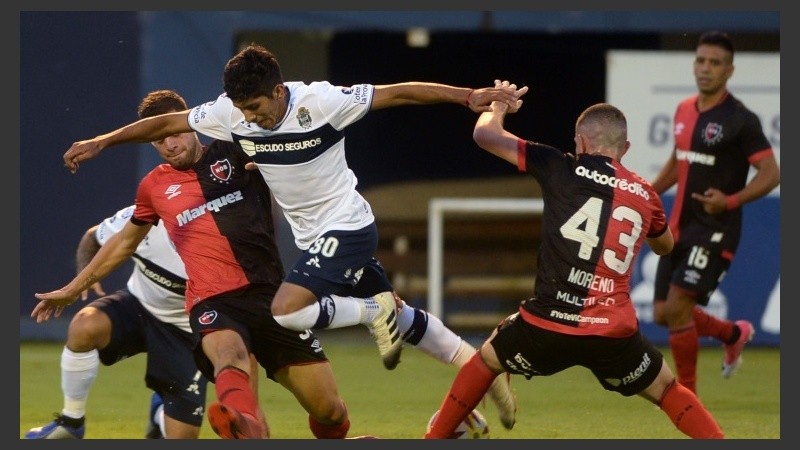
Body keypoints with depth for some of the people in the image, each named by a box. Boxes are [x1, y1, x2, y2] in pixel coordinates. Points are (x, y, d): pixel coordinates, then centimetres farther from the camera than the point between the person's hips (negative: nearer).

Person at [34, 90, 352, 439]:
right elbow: (124, 242, 33)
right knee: (229, 355, -40)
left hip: (269, 293, 1)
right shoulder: (155, 186, 16)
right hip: (212, 303, -1)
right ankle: (244, 426, -72)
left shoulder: (237, 154, 9)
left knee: (331, 413, -5)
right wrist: (72, 289, 38)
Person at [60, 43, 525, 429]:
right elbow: (165, 124, 1)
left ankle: (376, 313, -3)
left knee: (286, 311, -23)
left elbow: (399, 93, -18)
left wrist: (469, 96, -21)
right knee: (401, 320, 14)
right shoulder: (231, 113, -8)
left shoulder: (320, 101, -22)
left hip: (347, 226, -7)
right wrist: (101, 142, 0)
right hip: (313, 237, 7)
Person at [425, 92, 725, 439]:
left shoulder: (562, 169, 2)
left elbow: (485, 134, 6)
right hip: (614, 335, 1)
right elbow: (665, 246, 34)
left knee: (486, 359, 26)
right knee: (667, 390, 21)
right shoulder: (645, 195, 11)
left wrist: (498, 107, 27)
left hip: (547, 326, -1)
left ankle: (435, 439, 30)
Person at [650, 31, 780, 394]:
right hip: (679, 227, 8)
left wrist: (731, 201, -27)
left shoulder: (740, 119, -12)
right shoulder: (684, 111, 10)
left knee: (677, 307, -16)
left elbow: (770, 174, -13)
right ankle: (735, 334, 35)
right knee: (663, 314, 8)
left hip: (714, 231, -7)